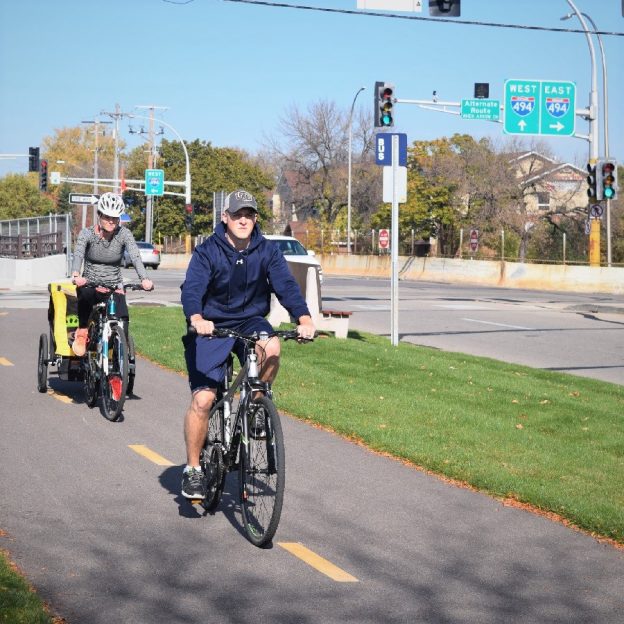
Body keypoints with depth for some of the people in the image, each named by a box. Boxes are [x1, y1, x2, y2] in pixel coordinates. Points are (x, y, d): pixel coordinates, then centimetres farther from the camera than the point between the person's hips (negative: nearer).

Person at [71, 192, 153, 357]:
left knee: (122, 322, -21)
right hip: (91, 285, -1)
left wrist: (144, 279, -42)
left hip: (114, 287, 1)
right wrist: (76, 275, -49)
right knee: (85, 293, -36)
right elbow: (78, 254, -27)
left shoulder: (124, 234, -7)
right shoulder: (87, 233, -9)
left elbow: (135, 256, -22)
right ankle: (82, 333, -20)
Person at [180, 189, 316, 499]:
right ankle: (192, 469, 3)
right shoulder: (208, 251, -11)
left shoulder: (267, 250, -5)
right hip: (212, 327, -2)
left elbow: (286, 285, -15)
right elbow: (192, 289, -23)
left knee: (271, 348, -33)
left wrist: (304, 319, -34)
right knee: (202, 398, -13)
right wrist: (196, 319, -45)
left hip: (250, 321, 2)